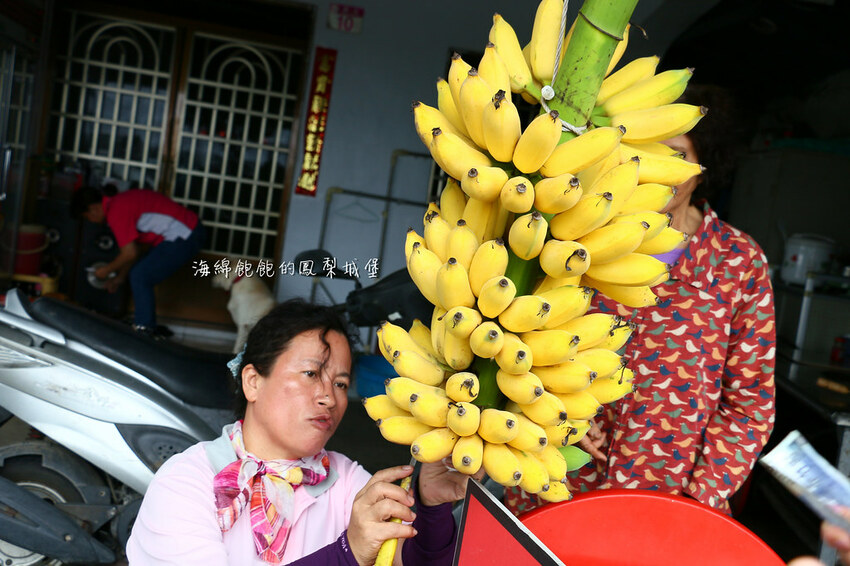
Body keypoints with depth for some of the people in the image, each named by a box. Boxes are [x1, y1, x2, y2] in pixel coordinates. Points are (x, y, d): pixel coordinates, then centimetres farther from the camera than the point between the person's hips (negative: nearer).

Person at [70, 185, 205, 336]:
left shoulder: (115, 212, -14)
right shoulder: (122, 201, 17)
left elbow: (130, 253, -15)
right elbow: (134, 249, 22)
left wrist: (107, 270, 2)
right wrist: (120, 277, 27)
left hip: (184, 237, -10)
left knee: (140, 278, -8)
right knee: (139, 274, 14)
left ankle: (144, 330, 2)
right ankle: (143, 322, 23)